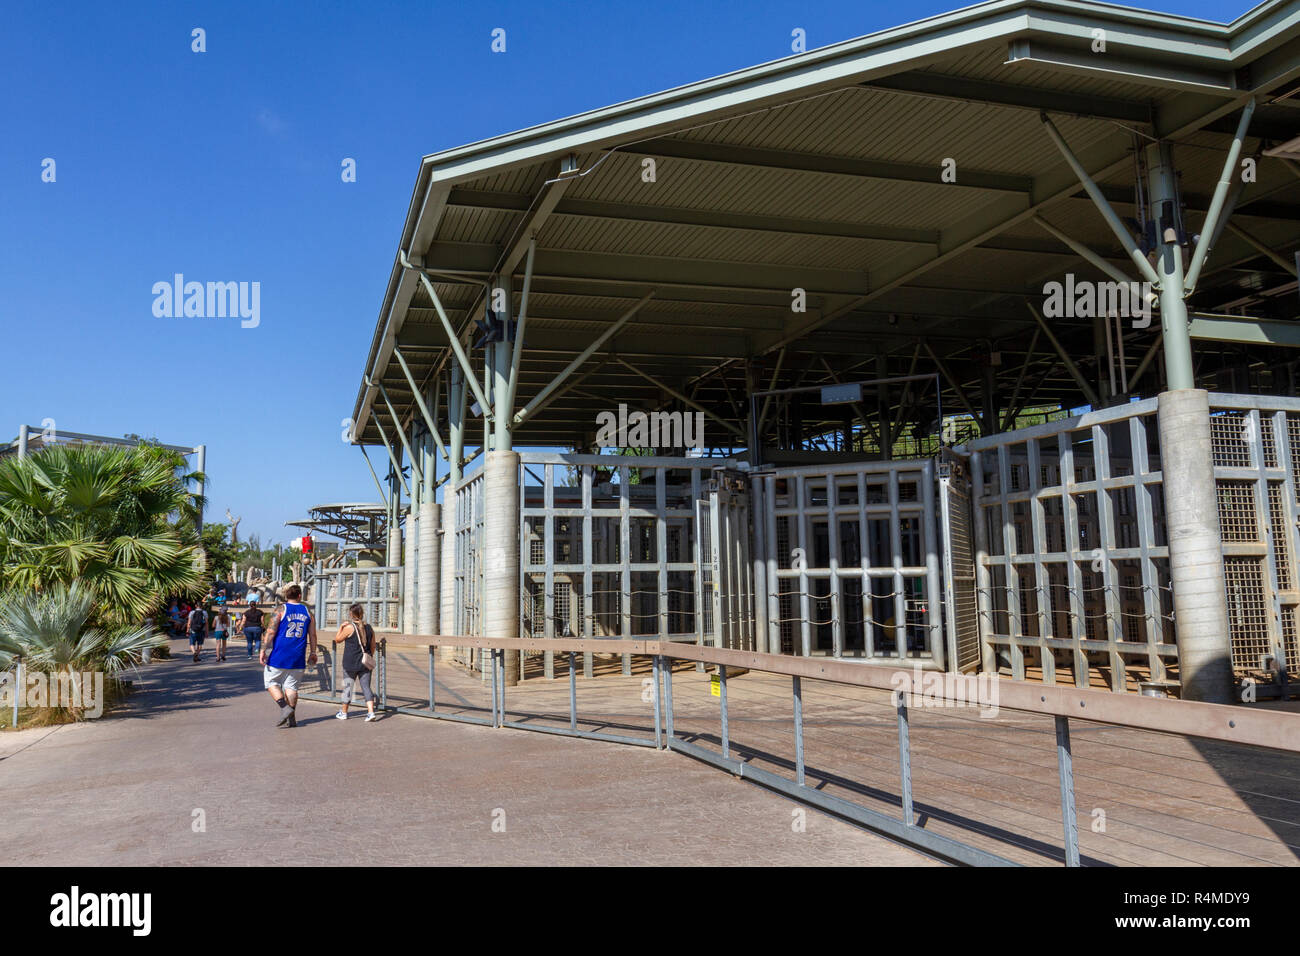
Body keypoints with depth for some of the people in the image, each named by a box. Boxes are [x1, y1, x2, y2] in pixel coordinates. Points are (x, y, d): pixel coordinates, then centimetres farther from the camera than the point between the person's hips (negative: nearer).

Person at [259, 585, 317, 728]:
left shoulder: (280, 610, -3)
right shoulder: (307, 612, 7)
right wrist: (313, 653, 16)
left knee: (271, 681, 11)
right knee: (291, 686, 10)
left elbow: (271, 632, -10)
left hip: (279, 657, -3)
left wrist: (264, 650, -5)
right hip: (297, 658, 3)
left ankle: (285, 708, -6)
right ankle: (291, 719, 7)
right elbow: (312, 635, 8)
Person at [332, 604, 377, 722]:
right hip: (364, 664, 4)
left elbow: (337, 640, 1)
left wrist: (341, 626, 8)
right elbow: (373, 647, 11)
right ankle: (371, 711, -11)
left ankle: (344, 713, 22)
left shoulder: (349, 627, -10)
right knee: (366, 687, 3)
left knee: (347, 687, 9)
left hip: (351, 664, -4)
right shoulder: (369, 628, 5)